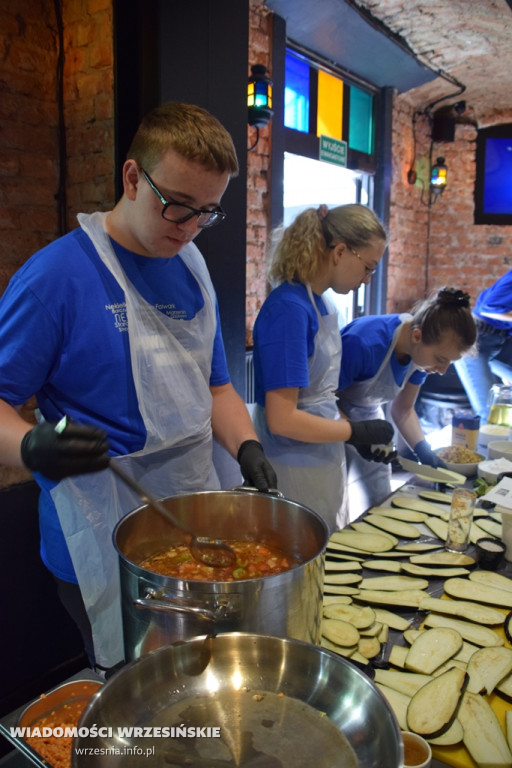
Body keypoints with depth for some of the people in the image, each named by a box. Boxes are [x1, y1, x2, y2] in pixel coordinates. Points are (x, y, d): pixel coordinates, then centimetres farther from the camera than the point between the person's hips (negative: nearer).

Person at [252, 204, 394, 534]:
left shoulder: (321, 303, 5)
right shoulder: (289, 308, -21)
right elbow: (282, 419, -23)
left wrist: (363, 435, 5)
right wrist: (358, 431, -14)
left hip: (325, 463, 9)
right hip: (297, 472, -8)